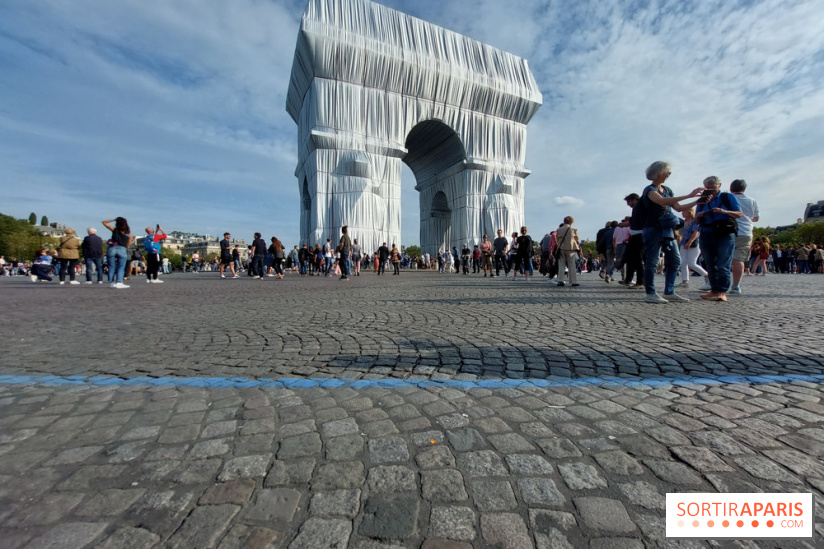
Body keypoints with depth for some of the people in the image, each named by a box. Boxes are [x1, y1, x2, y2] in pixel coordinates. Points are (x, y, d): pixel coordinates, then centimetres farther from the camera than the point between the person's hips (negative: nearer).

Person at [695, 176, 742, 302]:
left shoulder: (728, 197, 8)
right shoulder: (702, 201, 16)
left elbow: (739, 214, 2)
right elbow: (696, 221, 16)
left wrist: (724, 211, -15)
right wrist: (699, 215, -7)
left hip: (725, 235, -4)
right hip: (706, 235, 4)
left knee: (723, 265, -11)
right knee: (711, 265, 6)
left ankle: (722, 292, -12)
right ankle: (714, 290, 11)